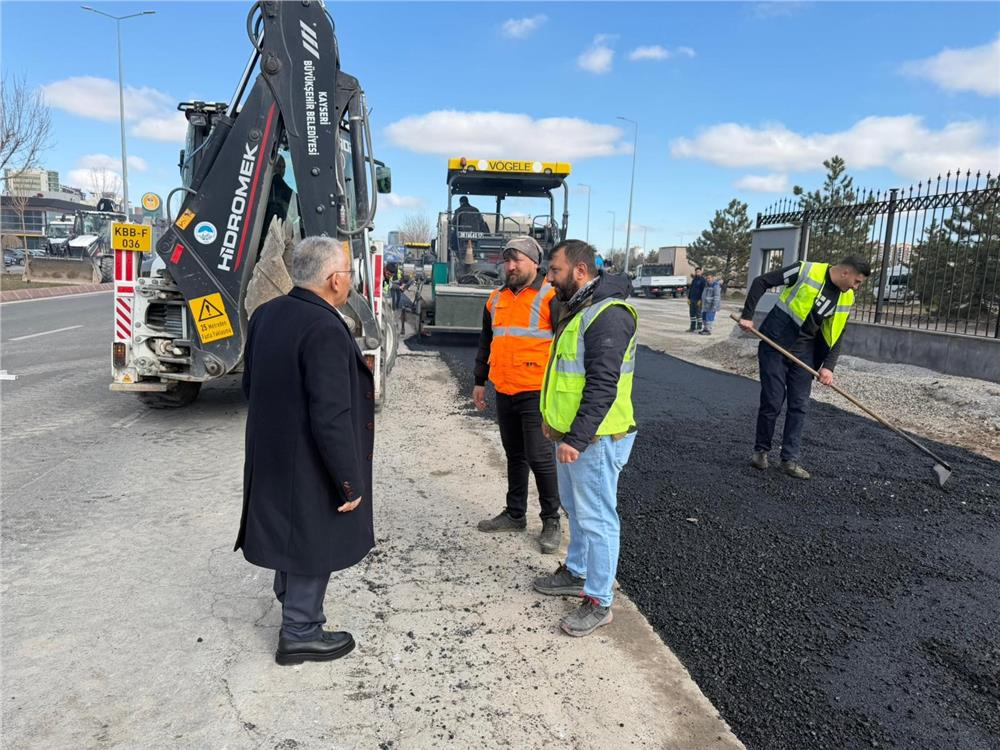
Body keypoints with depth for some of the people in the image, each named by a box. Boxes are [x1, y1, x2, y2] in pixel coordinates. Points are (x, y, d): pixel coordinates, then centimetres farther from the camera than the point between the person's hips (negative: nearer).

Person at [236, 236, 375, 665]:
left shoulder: (266, 314, 0)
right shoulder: (325, 330, -27)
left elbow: (250, 384, 11)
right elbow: (331, 419, -28)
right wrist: (350, 482, -19)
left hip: (272, 453, 9)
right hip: (309, 464, -9)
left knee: (290, 528, 28)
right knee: (313, 540, 10)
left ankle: (288, 594, 51)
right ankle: (300, 633, 26)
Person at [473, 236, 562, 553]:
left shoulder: (551, 297, -8)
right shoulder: (497, 298, 12)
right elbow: (486, 342, 21)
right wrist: (479, 381, 20)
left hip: (537, 393, -6)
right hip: (504, 392, 7)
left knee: (539, 458, -2)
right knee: (514, 456, 16)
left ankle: (551, 521, 15)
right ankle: (515, 514, 30)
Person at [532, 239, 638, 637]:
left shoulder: (608, 314, -21)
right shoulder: (577, 307, 13)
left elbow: (603, 386, -26)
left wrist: (577, 439, -27)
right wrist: (554, 418, 19)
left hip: (594, 439, -10)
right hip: (570, 433, 10)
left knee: (596, 518, 2)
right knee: (576, 509, 23)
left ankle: (599, 601, 15)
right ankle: (576, 573, 40)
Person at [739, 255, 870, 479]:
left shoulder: (846, 298, 2)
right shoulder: (806, 271, -15)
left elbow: (836, 335, 6)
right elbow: (761, 282, -11)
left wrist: (828, 366, -6)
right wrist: (748, 316, -16)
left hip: (804, 351, 5)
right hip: (775, 344, -5)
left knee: (799, 406, 3)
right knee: (772, 402, -2)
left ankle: (790, 460, 12)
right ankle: (761, 450, 17)